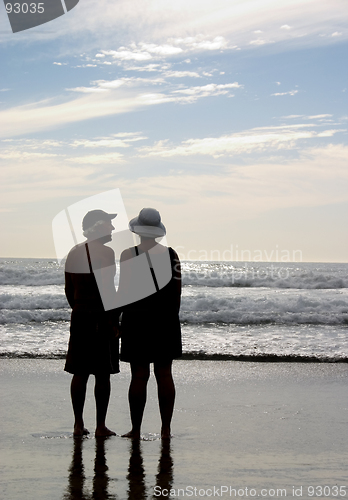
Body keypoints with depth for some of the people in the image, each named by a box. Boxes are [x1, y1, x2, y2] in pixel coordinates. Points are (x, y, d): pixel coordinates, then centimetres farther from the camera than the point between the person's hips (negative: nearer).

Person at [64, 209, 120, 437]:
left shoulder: (74, 253, 9)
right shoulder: (105, 252, -11)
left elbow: (69, 290, 13)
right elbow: (108, 290, -16)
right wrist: (115, 321, -12)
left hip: (79, 316, 6)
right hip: (102, 318, -6)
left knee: (80, 372, 9)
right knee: (102, 374, 0)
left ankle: (78, 424, 13)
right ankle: (101, 426, 4)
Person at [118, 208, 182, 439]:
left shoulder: (128, 254, -7)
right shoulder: (171, 254, 4)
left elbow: (124, 291, -9)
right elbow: (177, 291, 6)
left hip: (137, 319, -3)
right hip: (166, 319, 3)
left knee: (139, 375, 0)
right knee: (164, 374, 7)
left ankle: (136, 429, 4)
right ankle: (166, 428, 8)